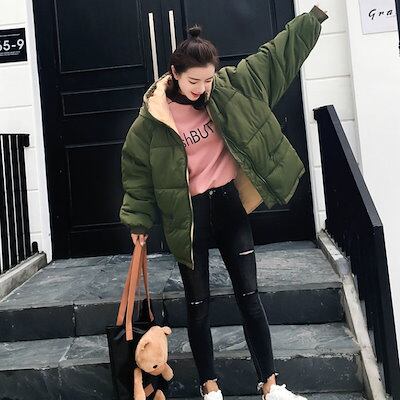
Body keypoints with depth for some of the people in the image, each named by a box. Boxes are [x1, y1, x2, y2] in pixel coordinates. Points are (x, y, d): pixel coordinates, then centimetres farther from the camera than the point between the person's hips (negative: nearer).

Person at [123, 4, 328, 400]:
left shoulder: (230, 87, -3)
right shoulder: (153, 118, -11)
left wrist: (316, 14, 12)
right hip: (189, 214, -2)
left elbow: (275, 53, 6)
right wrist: (139, 220, 1)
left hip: (229, 203, 3)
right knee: (198, 303, 7)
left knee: (248, 294, 6)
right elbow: (135, 167, -1)